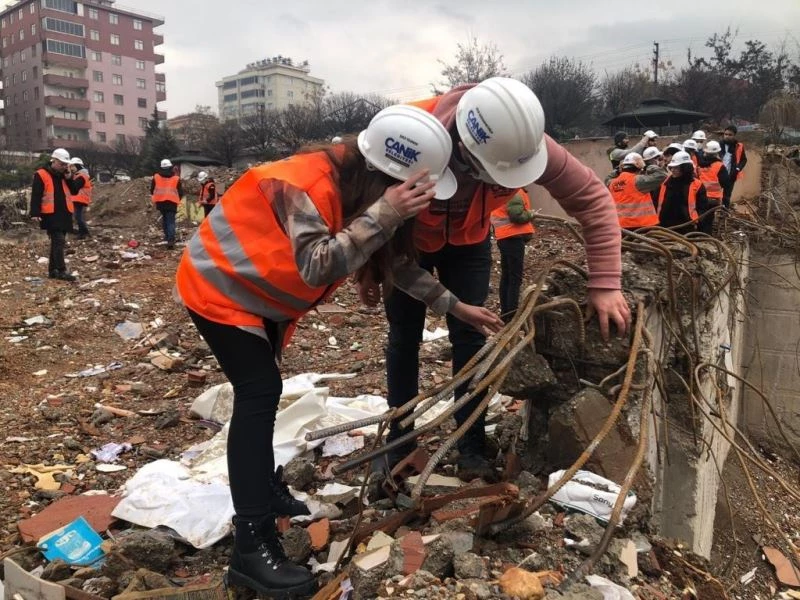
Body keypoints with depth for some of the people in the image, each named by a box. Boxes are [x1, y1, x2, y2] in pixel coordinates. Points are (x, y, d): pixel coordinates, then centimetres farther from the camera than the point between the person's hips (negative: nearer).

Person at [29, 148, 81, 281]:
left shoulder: (64, 176, 15)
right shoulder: (41, 175, -6)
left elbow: (74, 191, 11)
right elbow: (36, 196, -9)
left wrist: (69, 179, -3)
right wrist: (35, 213, -16)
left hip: (64, 214, 7)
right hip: (50, 215, -7)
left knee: (57, 242, 12)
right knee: (59, 241, -14)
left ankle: (52, 270, 19)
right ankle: (61, 271, -15)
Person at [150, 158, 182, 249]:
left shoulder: (156, 177, 4)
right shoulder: (176, 178, 0)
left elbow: (152, 190, 11)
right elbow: (180, 192, 5)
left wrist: (154, 199, 29)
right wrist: (178, 200, 24)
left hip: (160, 202, 2)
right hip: (172, 203, -2)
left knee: (164, 218, 24)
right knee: (171, 222, -5)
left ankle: (167, 236, 25)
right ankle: (171, 240, -19)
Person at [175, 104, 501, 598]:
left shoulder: (358, 189, -7)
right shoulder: (306, 186, -33)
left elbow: (395, 262, 1)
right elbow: (317, 267, -46)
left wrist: (455, 305, -1)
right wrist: (382, 215, -49)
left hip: (258, 292, 9)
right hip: (219, 289, -9)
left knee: (263, 390, 18)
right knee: (260, 392, -17)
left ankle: (265, 488, 36)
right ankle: (251, 547, -13)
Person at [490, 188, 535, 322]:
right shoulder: (514, 190, -15)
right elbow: (517, 215, -22)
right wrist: (531, 214, -5)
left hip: (504, 237, 10)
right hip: (513, 237, -10)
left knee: (506, 276, 14)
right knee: (515, 278, -6)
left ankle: (505, 314, 21)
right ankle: (512, 316, -5)